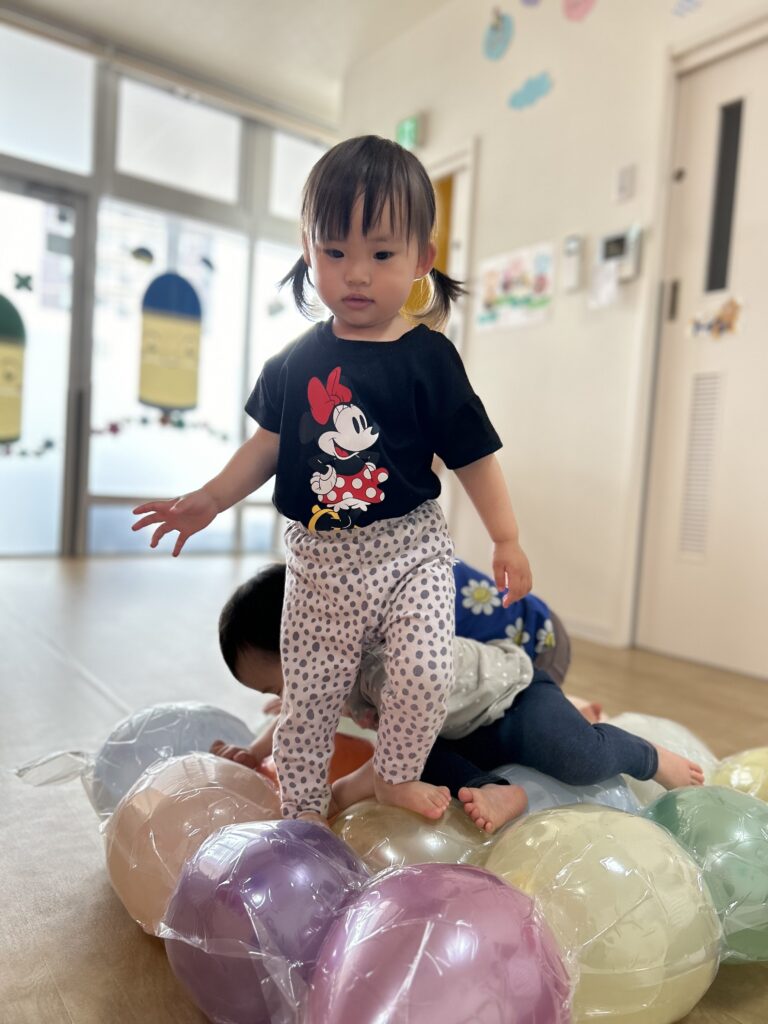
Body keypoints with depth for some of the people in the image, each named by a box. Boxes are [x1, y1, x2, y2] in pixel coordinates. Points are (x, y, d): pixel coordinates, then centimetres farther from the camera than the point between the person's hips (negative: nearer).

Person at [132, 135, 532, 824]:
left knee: (425, 674, -16)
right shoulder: (298, 361, 2)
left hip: (409, 548, -2)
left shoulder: (429, 357, -7)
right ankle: (302, 817, 34)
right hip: (321, 559, 3)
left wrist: (507, 540, -2)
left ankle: (396, 775, 17)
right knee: (308, 696, 10)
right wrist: (210, 500, 7)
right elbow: (269, 443, 11)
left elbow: (473, 455, -3)